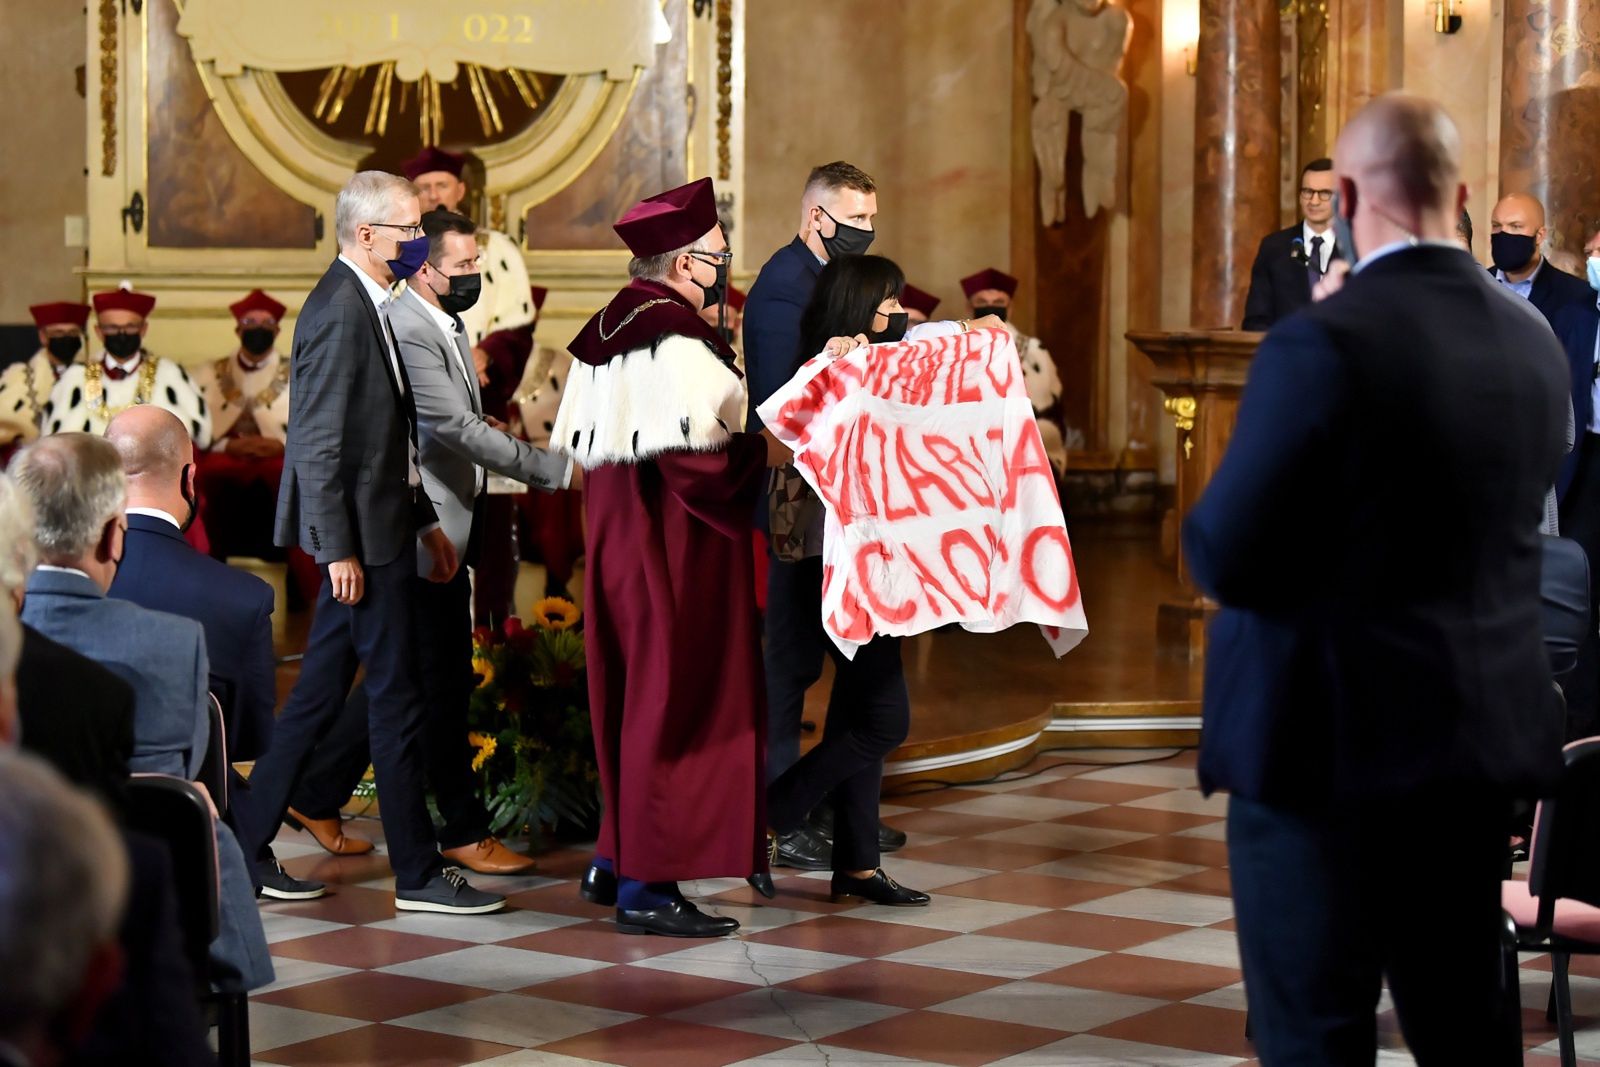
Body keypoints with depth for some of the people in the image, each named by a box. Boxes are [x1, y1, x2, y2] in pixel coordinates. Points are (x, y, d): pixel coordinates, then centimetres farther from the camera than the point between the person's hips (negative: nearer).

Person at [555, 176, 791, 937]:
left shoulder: (605, 332, 10)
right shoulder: (678, 338, -18)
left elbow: (576, 441, 16)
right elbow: (690, 455, -25)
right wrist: (761, 454, -12)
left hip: (617, 543, 10)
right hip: (675, 554, -9)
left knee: (630, 696, 17)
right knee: (674, 703, -4)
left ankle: (614, 859, 24)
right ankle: (646, 884, -1)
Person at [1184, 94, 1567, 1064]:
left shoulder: (1321, 344, -18)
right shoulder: (1534, 346, 3)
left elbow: (1226, 560, -16)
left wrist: (1211, 528, 5)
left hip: (1329, 739, -6)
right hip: (1485, 736, 6)